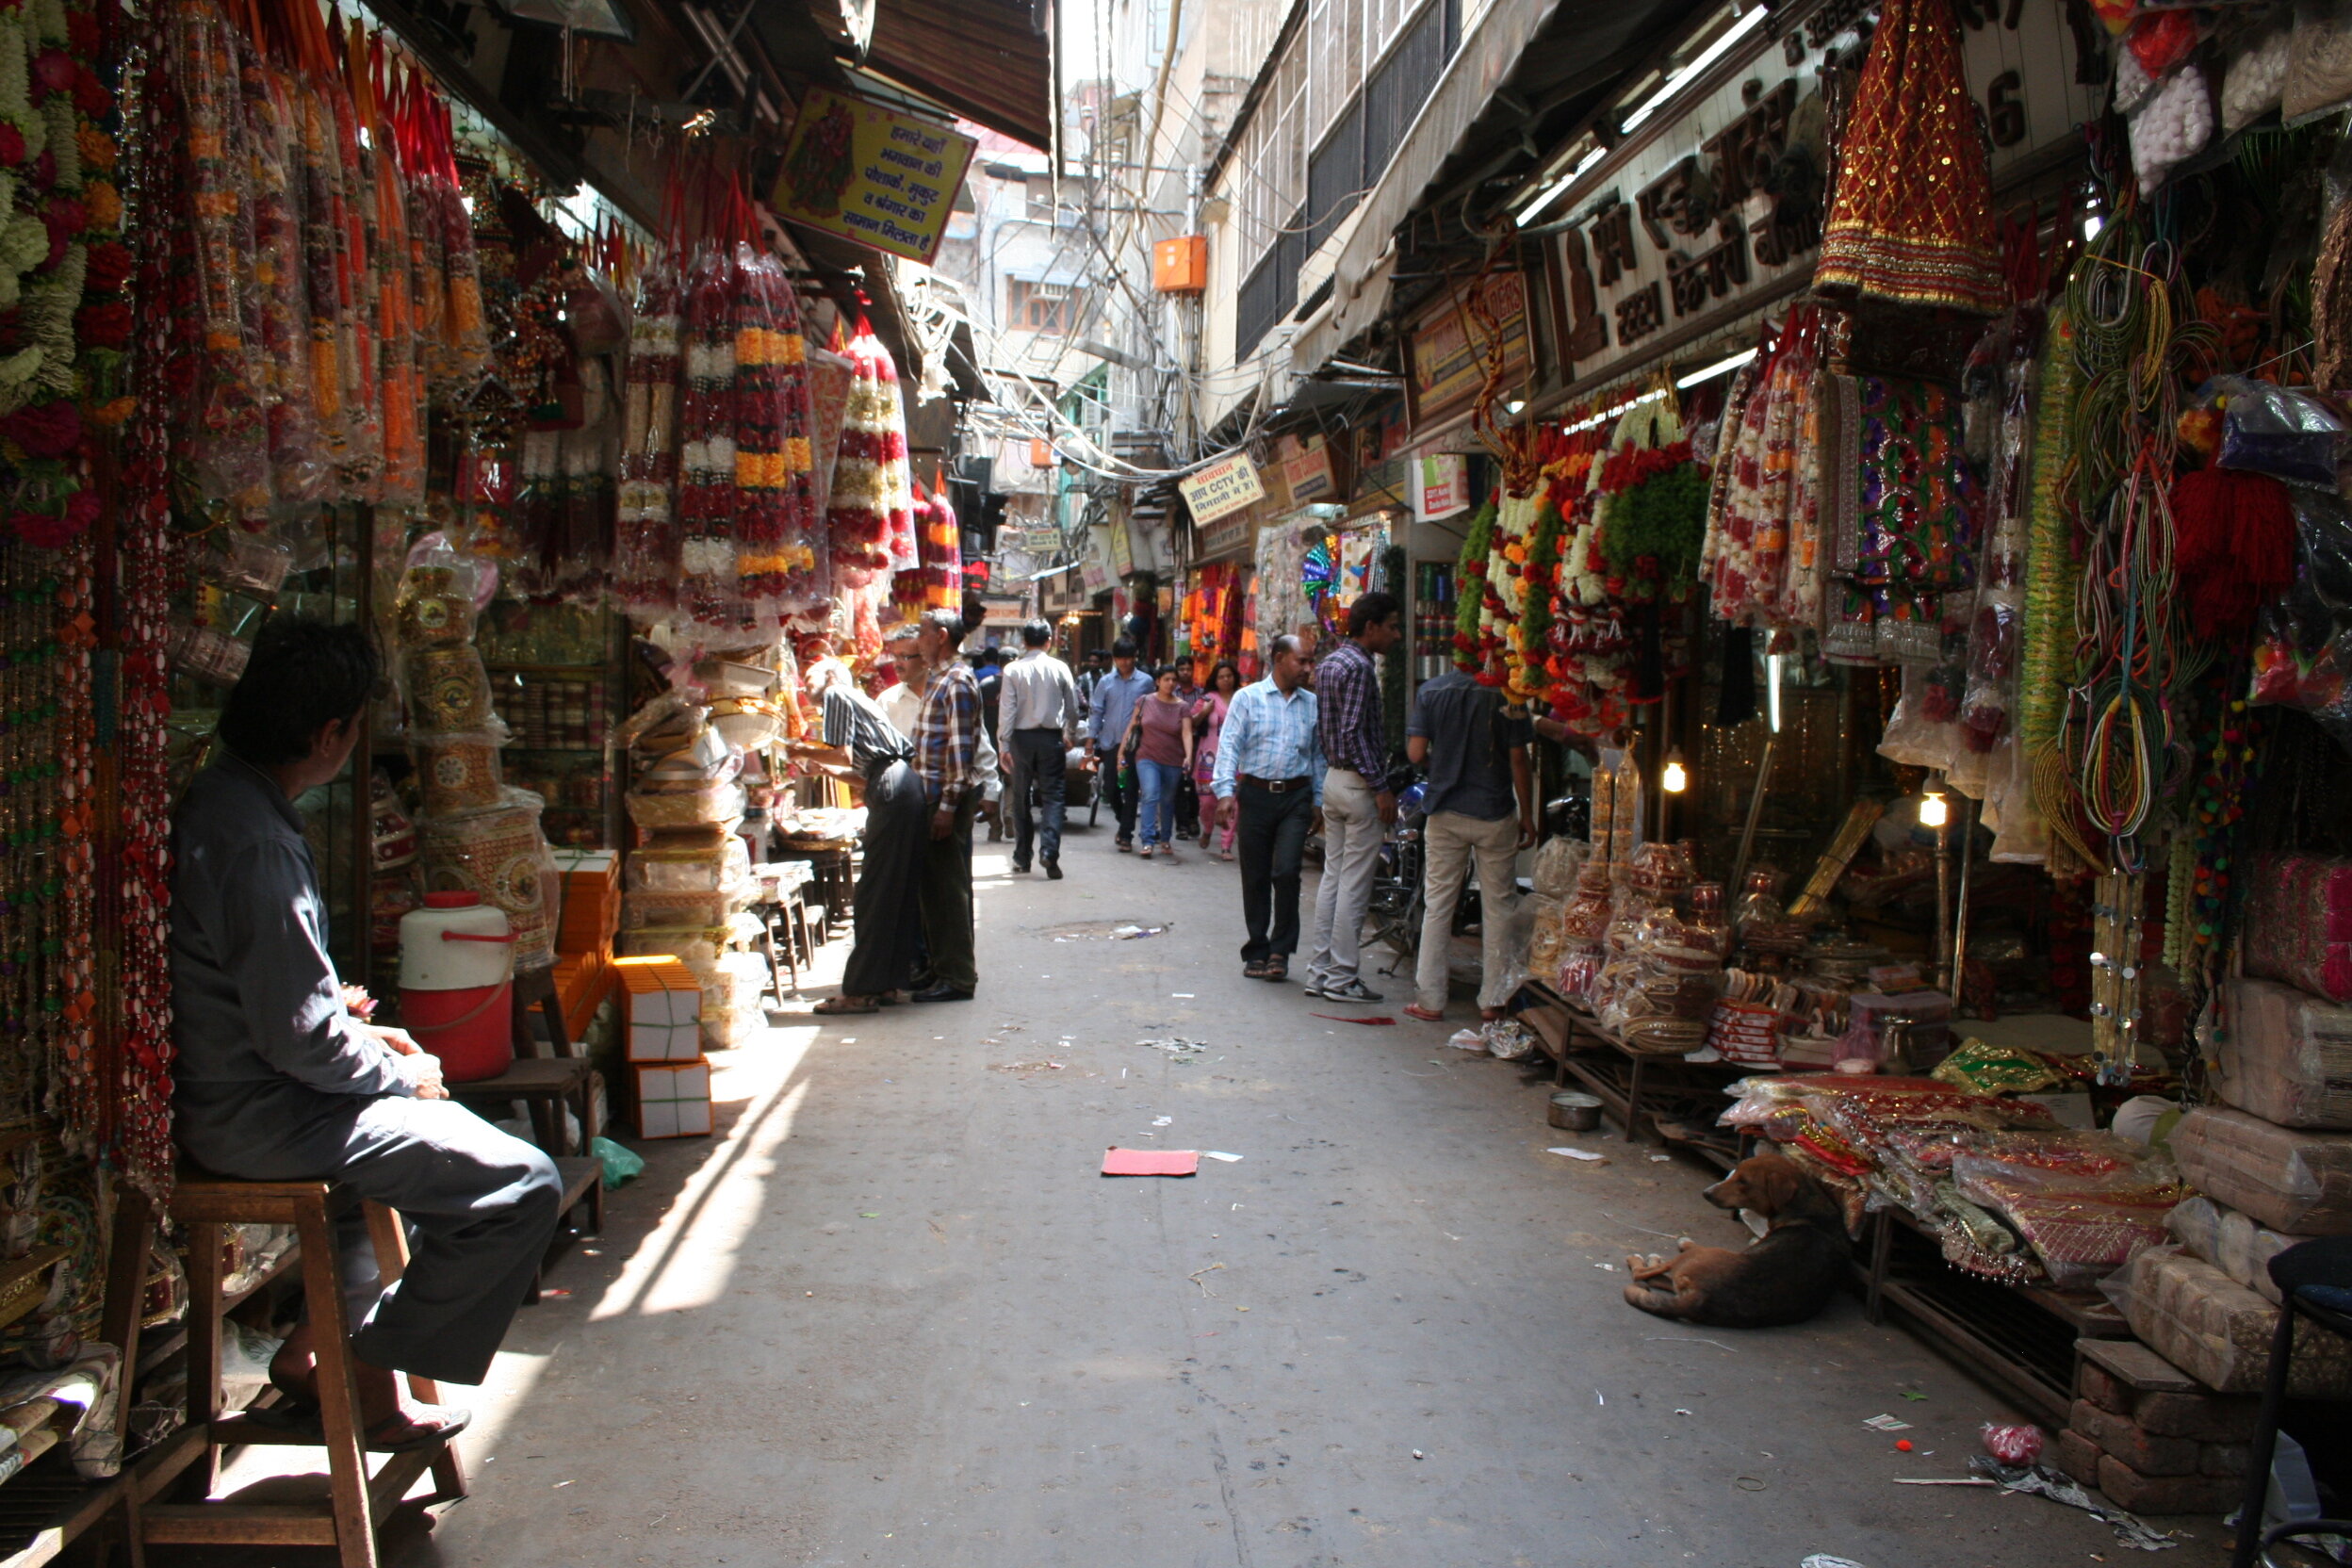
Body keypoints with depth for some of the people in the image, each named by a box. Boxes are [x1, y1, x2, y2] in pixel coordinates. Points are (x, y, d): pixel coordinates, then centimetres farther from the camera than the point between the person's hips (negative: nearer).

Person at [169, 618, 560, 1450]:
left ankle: (317, 1343, 27)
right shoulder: (256, 845, -26)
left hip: (228, 1092, 11)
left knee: (440, 1127, 32)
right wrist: (402, 1073, -9)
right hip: (263, 1118, -11)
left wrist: (360, 1035, 11)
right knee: (523, 1187, -13)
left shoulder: (213, 801, 6)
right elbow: (298, 1038, -25)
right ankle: (363, 1381, 2)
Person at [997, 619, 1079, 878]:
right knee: (1052, 796, 2)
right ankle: (1049, 852, -16)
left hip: (1021, 739, 0)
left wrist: (1003, 744, -4)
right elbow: (1072, 707, 5)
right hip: (1051, 738, 0)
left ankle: (1022, 857, 16)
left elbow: (1006, 709, -7)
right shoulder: (1060, 668, -2)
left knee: (1020, 798, 11)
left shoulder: (1013, 670, -5)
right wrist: (1071, 735, 20)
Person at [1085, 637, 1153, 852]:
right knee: (1110, 788, 6)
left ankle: (1126, 835, 5)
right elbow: (1097, 713, 6)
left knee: (1130, 790, -1)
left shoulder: (1145, 682, 1)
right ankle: (1123, 822, 31)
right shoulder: (1105, 682, 4)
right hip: (1110, 743, 2)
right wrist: (1090, 743, 1)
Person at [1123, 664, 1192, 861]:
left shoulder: (1182, 707, 0)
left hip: (1173, 762, 1)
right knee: (1150, 796, -17)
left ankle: (1165, 840, 26)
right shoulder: (1145, 702, 2)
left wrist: (1188, 756, -26)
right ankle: (1148, 841, -18)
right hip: (1147, 758, -1)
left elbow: (1187, 733, -11)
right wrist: (1121, 750, 3)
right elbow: (1132, 727, 7)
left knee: (1168, 801, 11)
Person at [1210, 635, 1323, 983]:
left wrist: (1319, 799, 12)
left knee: (1286, 872, -12)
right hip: (1256, 794, -1)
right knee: (1255, 877, 5)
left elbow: (1318, 754, 16)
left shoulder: (1312, 703, 12)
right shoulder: (1248, 698, 3)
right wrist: (1225, 790, -13)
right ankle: (1257, 951, 17)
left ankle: (1280, 950, 1)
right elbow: (1229, 745, -3)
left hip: (1296, 798, 1)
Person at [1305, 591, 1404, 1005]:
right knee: (1354, 885, -4)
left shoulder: (1329, 663, 14)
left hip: (1334, 780, 10)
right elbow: (1353, 732, -21)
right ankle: (1341, 978, 1)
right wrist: (1381, 788, -20)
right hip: (1359, 784, -10)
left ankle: (1321, 971, 16)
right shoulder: (1359, 667, -15)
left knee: (1332, 878, 12)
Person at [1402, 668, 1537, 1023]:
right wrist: (1527, 817, 2)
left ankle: (1430, 999, 10)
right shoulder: (1507, 692, -9)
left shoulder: (1430, 692, -3)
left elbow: (1416, 753, -6)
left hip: (1445, 811, 2)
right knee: (1497, 906, 8)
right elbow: (1519, 760, -8)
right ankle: (1492, 1000, 12)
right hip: (1495, 814, -2)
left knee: (1437, 904, 8)